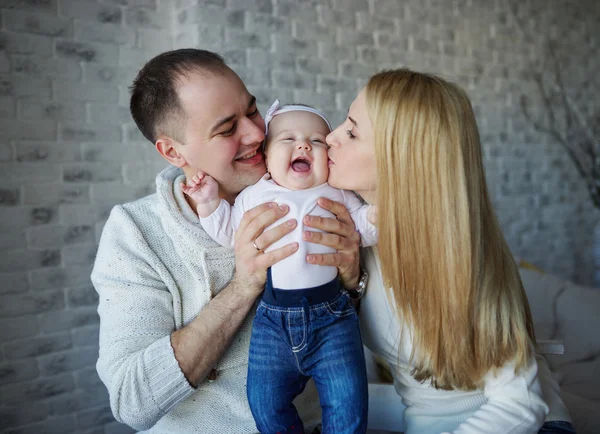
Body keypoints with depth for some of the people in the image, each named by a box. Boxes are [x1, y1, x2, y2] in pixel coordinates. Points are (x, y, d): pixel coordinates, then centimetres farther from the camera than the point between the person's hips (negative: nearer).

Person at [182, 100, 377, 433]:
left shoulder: (337, 195, 10)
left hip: (331, 316, 0)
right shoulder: (253, 196, 10)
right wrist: (210, 203, 3)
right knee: (266, 403, 3)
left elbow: (365, 229, 12)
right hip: (273, 319, 1)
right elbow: (228, 233, 15)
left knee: (348, 402, -5)